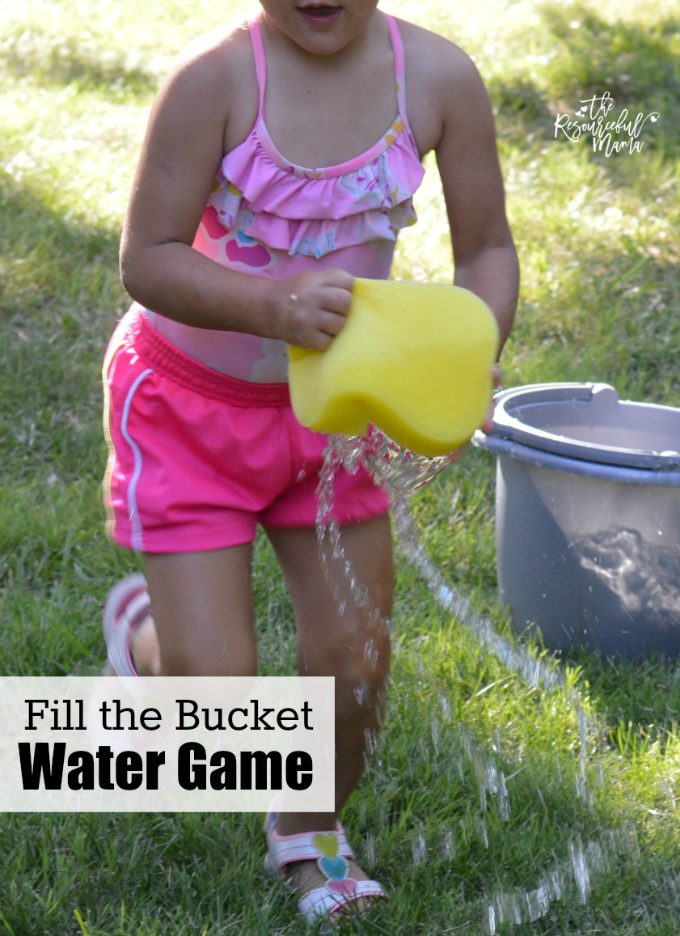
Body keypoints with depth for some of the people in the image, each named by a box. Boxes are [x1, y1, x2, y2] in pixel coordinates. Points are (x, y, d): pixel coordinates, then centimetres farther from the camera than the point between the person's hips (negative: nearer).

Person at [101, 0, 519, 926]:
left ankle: (309, 832, 38)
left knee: (355, 660, 6)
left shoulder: (438, 76, -16)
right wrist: (274, 306, -41)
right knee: (216, 689, -4)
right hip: (189, 400, -3)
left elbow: (487, 249, -6)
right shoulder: (216, 78, -26)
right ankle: (141, 625, 35)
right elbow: (147, 260, -25)